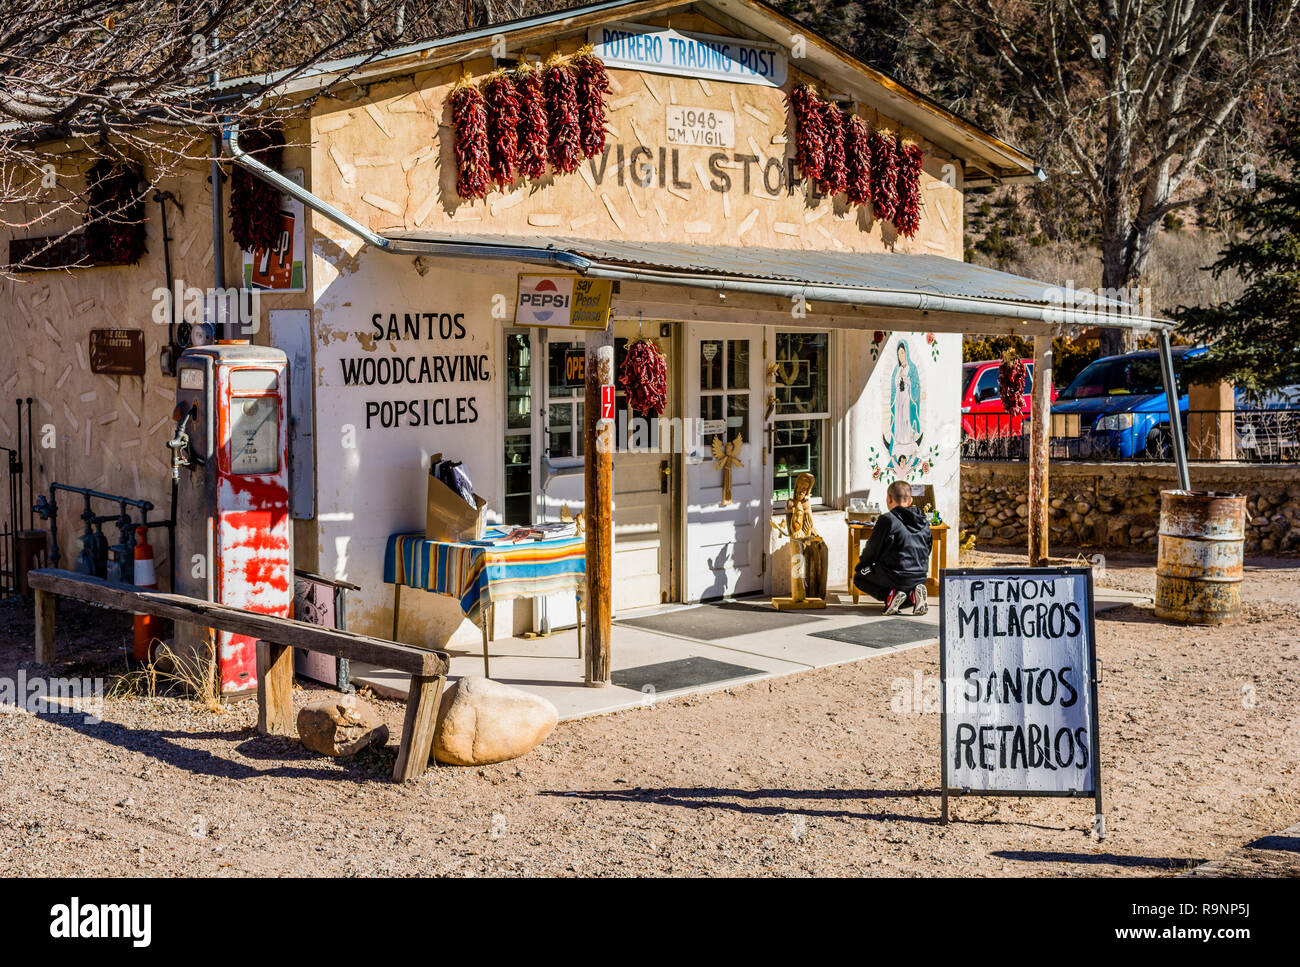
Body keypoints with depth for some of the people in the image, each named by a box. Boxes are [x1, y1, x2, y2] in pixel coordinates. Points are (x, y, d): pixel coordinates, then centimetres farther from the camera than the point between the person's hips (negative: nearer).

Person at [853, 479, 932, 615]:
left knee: (859, 577, 17)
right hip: (920, 577, 6)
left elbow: (872, 550, -5)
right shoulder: (923, 521, 8)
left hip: (895, 576, -6)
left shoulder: (887, 520, -11)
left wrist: (858, 567, 13)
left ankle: (890, 595, -7)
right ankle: (912, 594, 2)